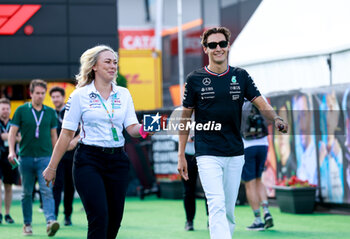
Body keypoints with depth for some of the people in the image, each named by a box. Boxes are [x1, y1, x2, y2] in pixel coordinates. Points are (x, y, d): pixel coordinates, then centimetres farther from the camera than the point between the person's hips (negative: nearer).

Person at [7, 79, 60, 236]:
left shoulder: (50, 112, 8)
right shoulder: (21, 110, 2)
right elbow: (12, 132, 2)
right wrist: (11, 151, -12)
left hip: (45, 157, 0)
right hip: (26, 157, 0)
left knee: (47, 191, -14)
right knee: (27, 193, 8)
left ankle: (50, 221, -26)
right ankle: (27, 224, 18)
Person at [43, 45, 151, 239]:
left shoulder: (123, 94, 11)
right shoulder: (80, 95, -1)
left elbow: (131, 128, 5)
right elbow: (66, 134, 1)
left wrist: (144, 129, -18)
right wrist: (52, 167, 2)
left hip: (117, 160, 4)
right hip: (89, 160, -4)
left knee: (114, 221, 4)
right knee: (99, 217, -16)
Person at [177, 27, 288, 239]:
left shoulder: (241, 76, 6)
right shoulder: (195, 79, 0)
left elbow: (262, 104, 1)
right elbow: (186, 118, 5)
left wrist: (277, 119, -22)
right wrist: (181, 155, 3)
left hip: (235, 154, 4)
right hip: (208, 154, -4)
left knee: (229, 210, 10)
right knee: (217, 206, -17)